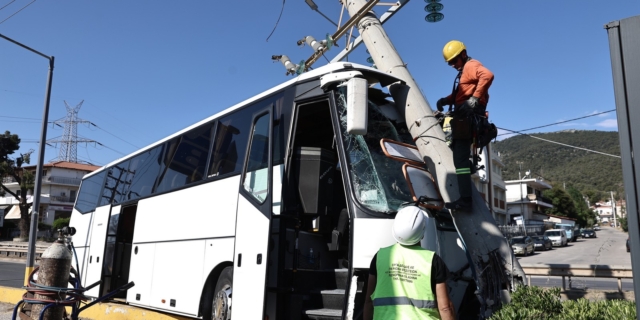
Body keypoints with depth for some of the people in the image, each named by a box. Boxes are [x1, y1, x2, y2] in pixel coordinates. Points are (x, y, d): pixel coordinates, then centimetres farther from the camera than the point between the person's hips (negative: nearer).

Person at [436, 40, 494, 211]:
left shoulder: (471, 65, -4)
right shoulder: (464, 71, 26)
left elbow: (487, 75, -25)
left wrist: (475, 99, -31)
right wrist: (445, 100, 3)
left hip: (467, 116, -11)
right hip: (464, 117, 11)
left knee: (460, 158, -16)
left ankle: (465, 199, -19)